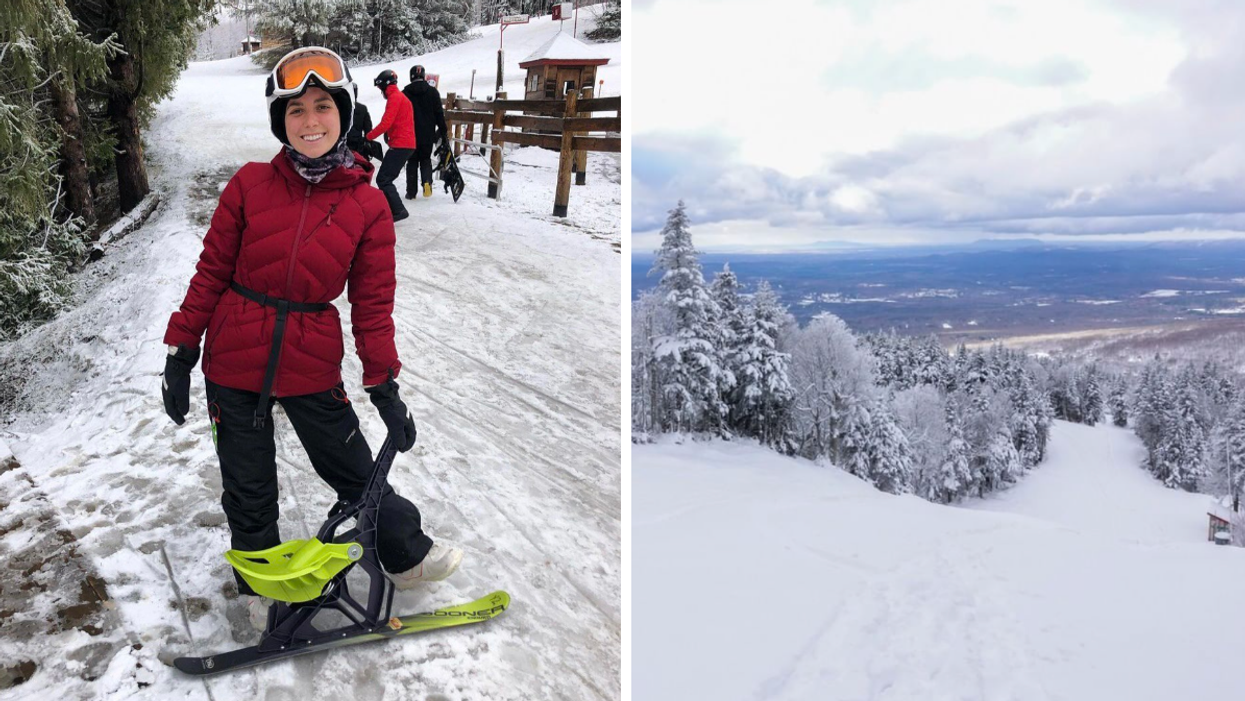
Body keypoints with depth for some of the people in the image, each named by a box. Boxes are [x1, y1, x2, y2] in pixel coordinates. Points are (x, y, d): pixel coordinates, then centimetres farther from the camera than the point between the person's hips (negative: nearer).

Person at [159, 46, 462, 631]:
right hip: (234, 363, 0)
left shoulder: (367, 205, -5)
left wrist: (384, 384, -2)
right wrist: (181, 353, 1)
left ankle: (407, 556, 37)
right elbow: (211, 272, 0)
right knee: (248, 490, 14)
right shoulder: (249, 186, -6)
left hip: (312, 365, 0)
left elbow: (373, 304, 0)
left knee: (355, 471, 11)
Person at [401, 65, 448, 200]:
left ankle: (411, 191, 6)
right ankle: (427, 181, -12)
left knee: (412, 162, 10)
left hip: (410, 134, 0)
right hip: (428, 134, 0)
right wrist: (443, 131, 6)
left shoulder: (405, 93, -1)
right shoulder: (432, 92, -1)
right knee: (426, 160, 15)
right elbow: (439, 113, -1)